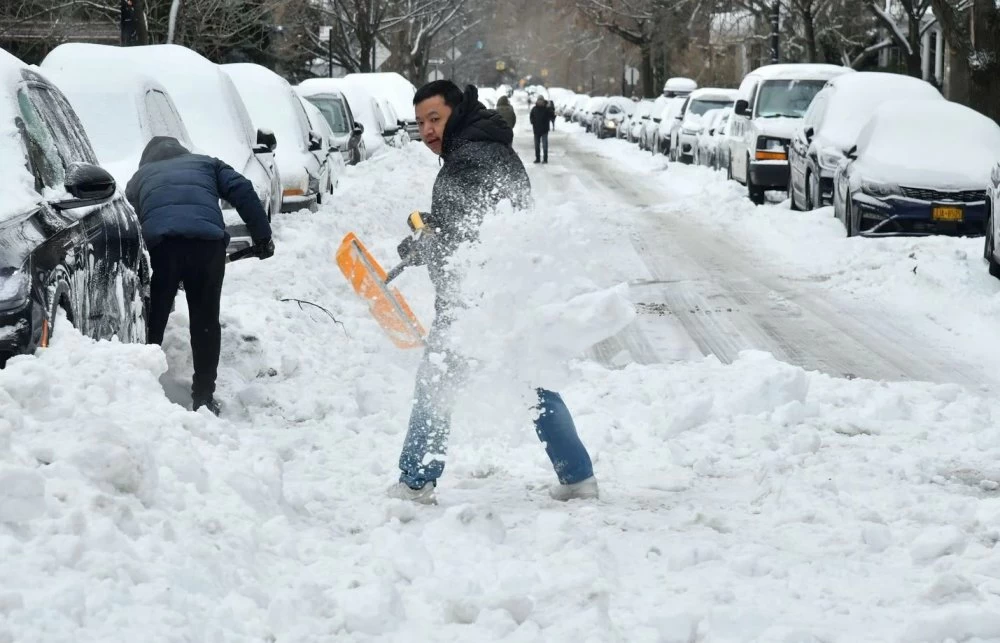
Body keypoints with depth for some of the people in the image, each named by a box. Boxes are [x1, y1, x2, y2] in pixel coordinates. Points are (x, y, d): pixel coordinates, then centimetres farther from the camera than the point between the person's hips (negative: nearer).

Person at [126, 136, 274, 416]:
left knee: (152, 321, 7)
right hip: (207, 238, 0)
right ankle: (204, 398, 9)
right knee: (205, 321, 9)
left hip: (159, 242, 0)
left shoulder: (140, 177, 34)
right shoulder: (207, 164, 31)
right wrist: (262, 235, 13)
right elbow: (242, 191, 15)